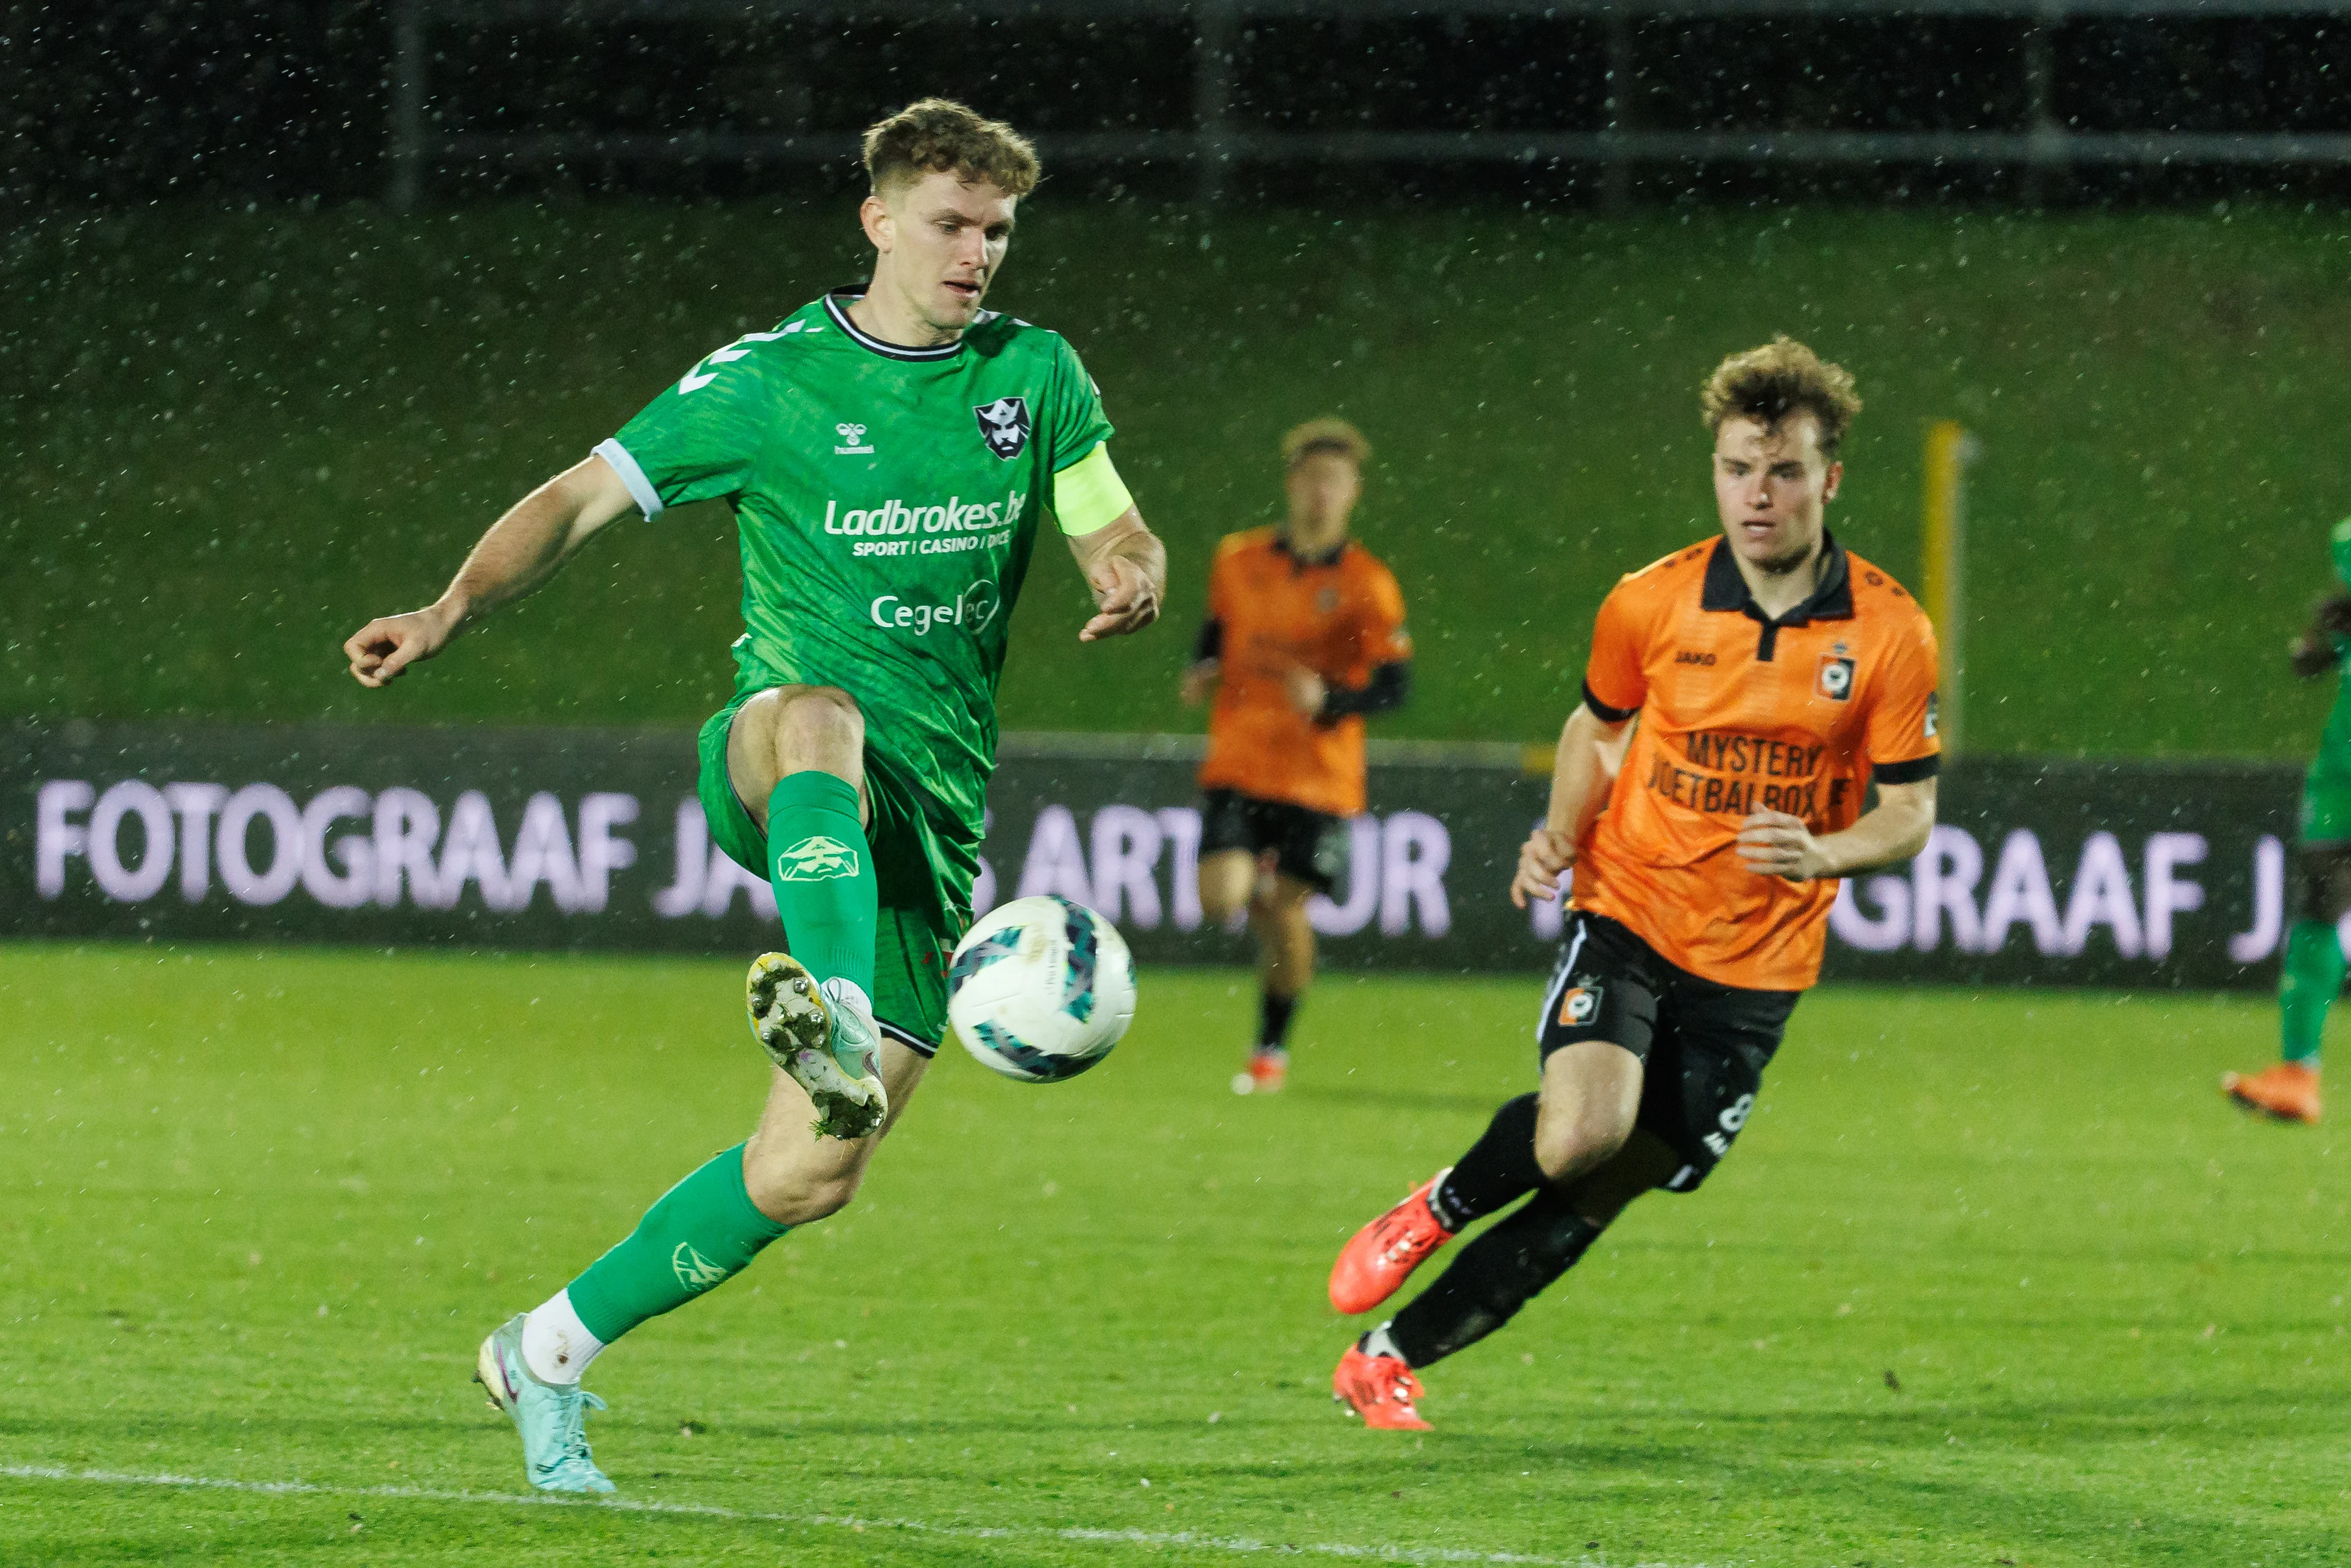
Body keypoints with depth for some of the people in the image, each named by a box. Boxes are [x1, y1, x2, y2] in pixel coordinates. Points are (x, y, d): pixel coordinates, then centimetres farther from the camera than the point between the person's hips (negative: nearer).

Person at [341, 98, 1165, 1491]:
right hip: (773, 759, -3)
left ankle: (551, 1354, 14)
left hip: (934, 810, 3)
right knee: (821, 715, -44)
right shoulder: (770, 382, 0)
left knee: (809, 1177, -5)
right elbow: (581, 500, -1)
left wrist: (1134, 579, -12)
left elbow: (1121, 538, 14)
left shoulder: (1035, 376, 9)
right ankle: (835, 1012, -71)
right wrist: (452, 612, -18)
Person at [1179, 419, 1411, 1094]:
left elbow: (1394, 684, -8)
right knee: (1221, 898, -14)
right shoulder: (1238, 560, 4)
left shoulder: (1366, 583, -6)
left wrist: (1331, 701, -26)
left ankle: (1273, 1045, 20)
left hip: (1319, 776, -2)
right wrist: (1201, 672, 1)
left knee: (1288, 913, -2)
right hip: (1238, 762, 2)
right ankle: (1257, 883, 24)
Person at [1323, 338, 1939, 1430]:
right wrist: (1559, 836, -4)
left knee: (1592, 1202, 1)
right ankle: (1438, 1209, 5)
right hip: (1627, 916, -1)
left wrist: (1823, 853, -21)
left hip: (1757, 968, 1)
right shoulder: (1649, 605, -5)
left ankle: (1389, 1359, 16)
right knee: (1582, 1129, -27)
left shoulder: (1890, 635, -7)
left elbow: (1910, 814, 0)